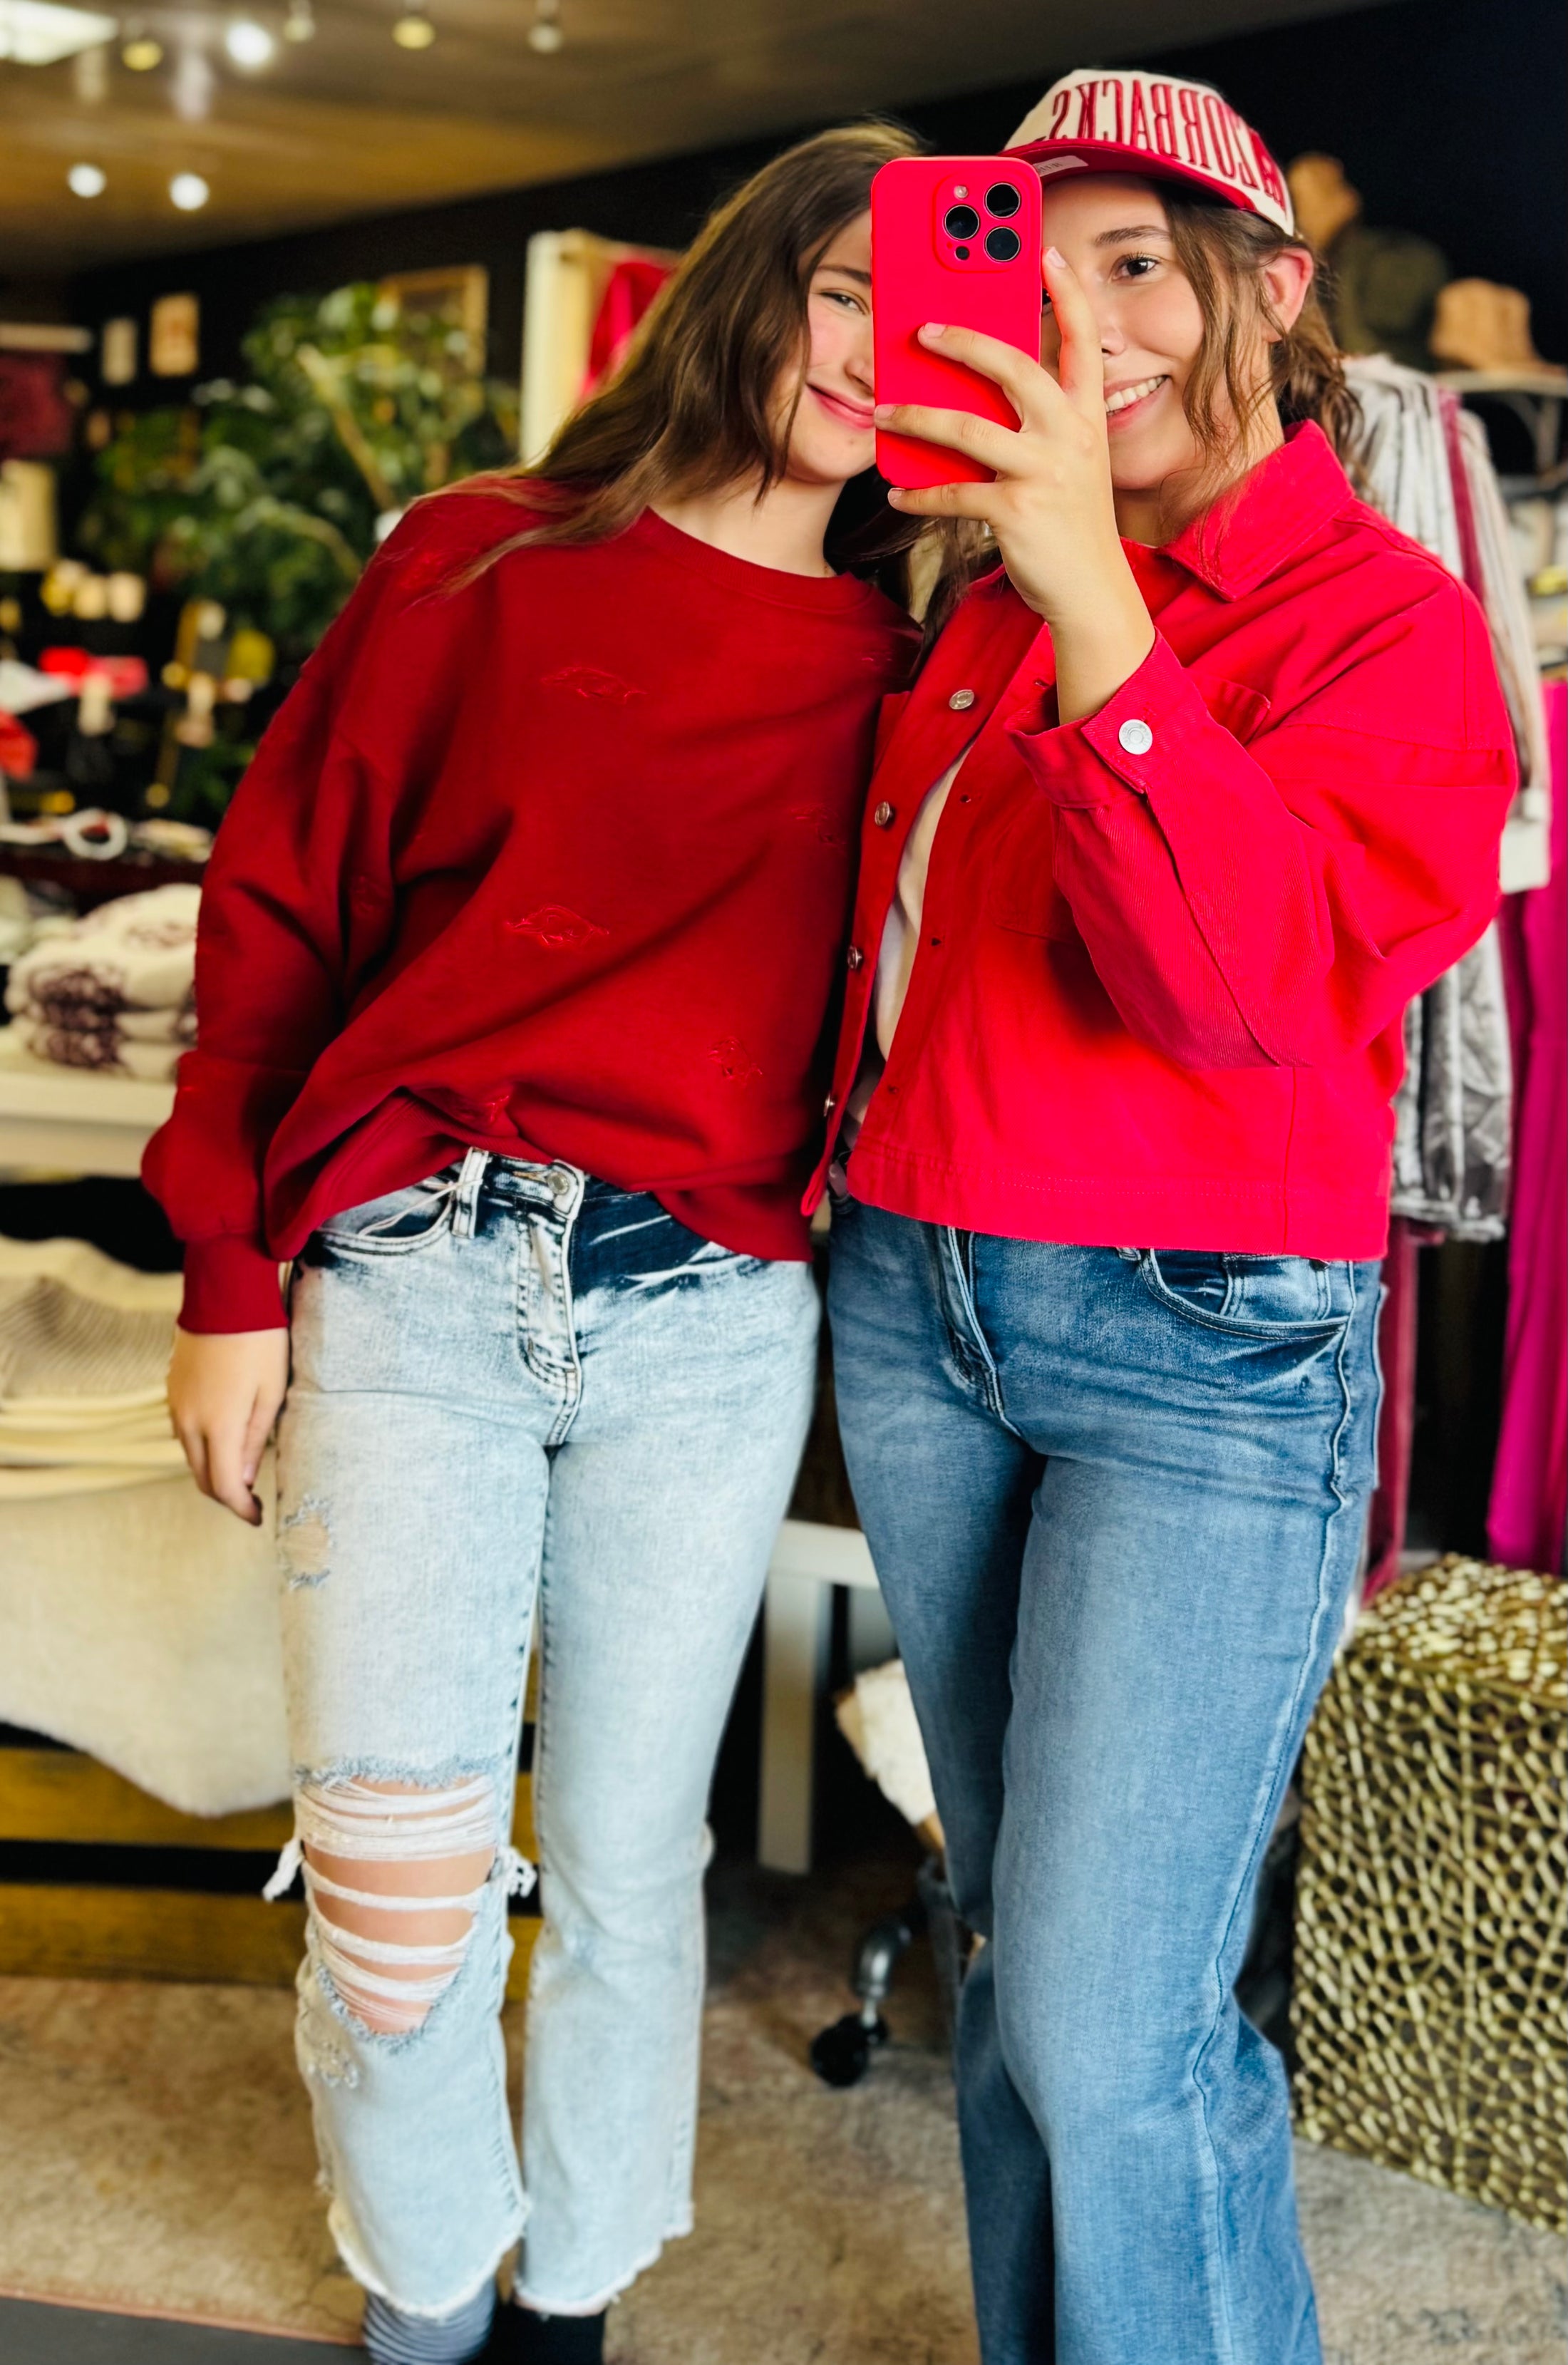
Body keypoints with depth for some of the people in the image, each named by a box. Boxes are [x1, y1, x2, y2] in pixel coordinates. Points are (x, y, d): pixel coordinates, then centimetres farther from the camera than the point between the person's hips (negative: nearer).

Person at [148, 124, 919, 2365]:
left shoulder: (892, 674, 9)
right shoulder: (484, 563, 5)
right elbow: (280, 912, 4)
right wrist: (231, 1275, 1)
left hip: (708, 1323, 2)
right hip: (416, 1278, -1)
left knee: (625, 1863, 11)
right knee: (393, 1883, 0)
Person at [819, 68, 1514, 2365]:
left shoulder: (1387, 620, -5)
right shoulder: (999, 599, 14)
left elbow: (1275, 980, -24)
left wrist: (1093, 606, -30)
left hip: (1202, 1346, -6)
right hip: (918, 1308, 6)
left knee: (1102, 2024, -8)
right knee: (1013, 1937, 15)